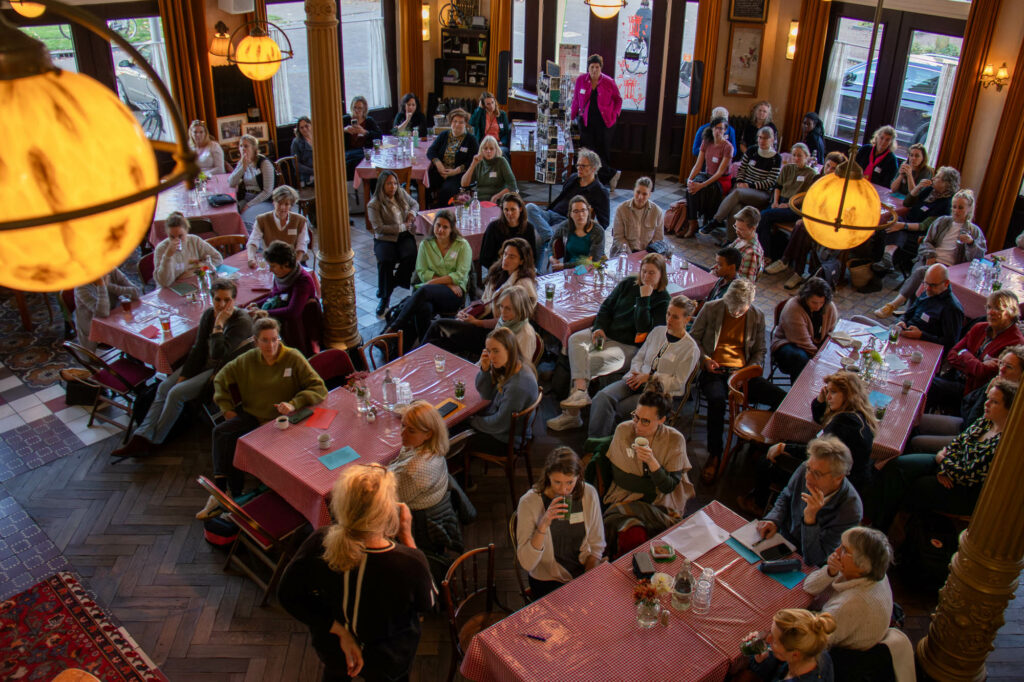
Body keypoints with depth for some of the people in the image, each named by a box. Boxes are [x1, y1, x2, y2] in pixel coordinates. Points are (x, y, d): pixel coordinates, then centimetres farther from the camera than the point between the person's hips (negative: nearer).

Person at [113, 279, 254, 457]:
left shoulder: (242, 321, -18)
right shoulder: (208, 314, 2)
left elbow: (218, 353, -26)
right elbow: (199, 348, 6)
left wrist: (219, 323, -26)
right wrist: (183, 375, -1)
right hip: (203, 364, 8)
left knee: (177, 393, -18)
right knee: (164, 387, -8)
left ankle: (151, 442, -5)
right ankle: (141, 437, -9)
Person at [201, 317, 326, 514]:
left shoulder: (293, 358, -6)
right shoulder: (248, 360, 6)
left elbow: (319, 388, -11)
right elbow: (221, 379, 21)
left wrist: (294, 404, -25)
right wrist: (227, 408, 11)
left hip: (281, 421, -4)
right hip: (251, 416, 5)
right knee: (221, 432, -23)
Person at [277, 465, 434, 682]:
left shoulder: (319, 544, -31)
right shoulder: (410, 563, -38)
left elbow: (288, 595, -14)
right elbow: (428, 604, -15)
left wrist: (339, 631, -13)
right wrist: (407, 537, -18)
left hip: (332, 651, 2)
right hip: (388, 664, -1)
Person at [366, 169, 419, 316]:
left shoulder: (402, 193, 9)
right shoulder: (374, 205, -7)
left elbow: (414, 204, 27)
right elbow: (379, 228, -15)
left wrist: (412, 212, 2)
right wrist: (402, 227, -14)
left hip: (404, 236, 4)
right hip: (385, 239, -4)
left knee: (410, 256, -28)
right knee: (385, 261, -34)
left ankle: (387, 288, -12)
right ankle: (385, 298, -18)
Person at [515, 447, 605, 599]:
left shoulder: (588, 494, -7)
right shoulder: (529, 502, -17)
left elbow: (597, 547, 5)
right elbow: (526, 564, -20)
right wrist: (543, 525, -32)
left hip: (584, 570, 3)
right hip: (548, 579, -3)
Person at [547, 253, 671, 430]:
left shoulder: (662, 300, -5)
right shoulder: (628, 284, 11)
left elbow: (644, 328, -17)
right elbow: (607, 306, 15)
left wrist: (644, 299, -19)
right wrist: (599, 328, -2)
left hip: (628, 346, -6)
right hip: (606, 333, 6)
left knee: (593, 360, -30)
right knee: (575, 339, -23)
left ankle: (571, 414, -27)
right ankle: (580, 392, -36)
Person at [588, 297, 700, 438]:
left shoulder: (690, 348, -2)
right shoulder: (658, 331, 15)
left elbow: (678, 382, -5)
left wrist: (649, 377, -12)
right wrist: (635, 373, -3)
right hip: (637, 380, 5)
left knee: (618, 409, -29)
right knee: (603, 396, -26)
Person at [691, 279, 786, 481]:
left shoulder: (757, 316, 9)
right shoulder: (710, 309, 2)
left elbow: (759, 351, 15)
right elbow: (694, 337, 9)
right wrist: (705, 359, -8)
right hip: (714, 371, -3)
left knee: (782, 398, -21)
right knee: (717, 400, -38)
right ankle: (714, 454, -18)